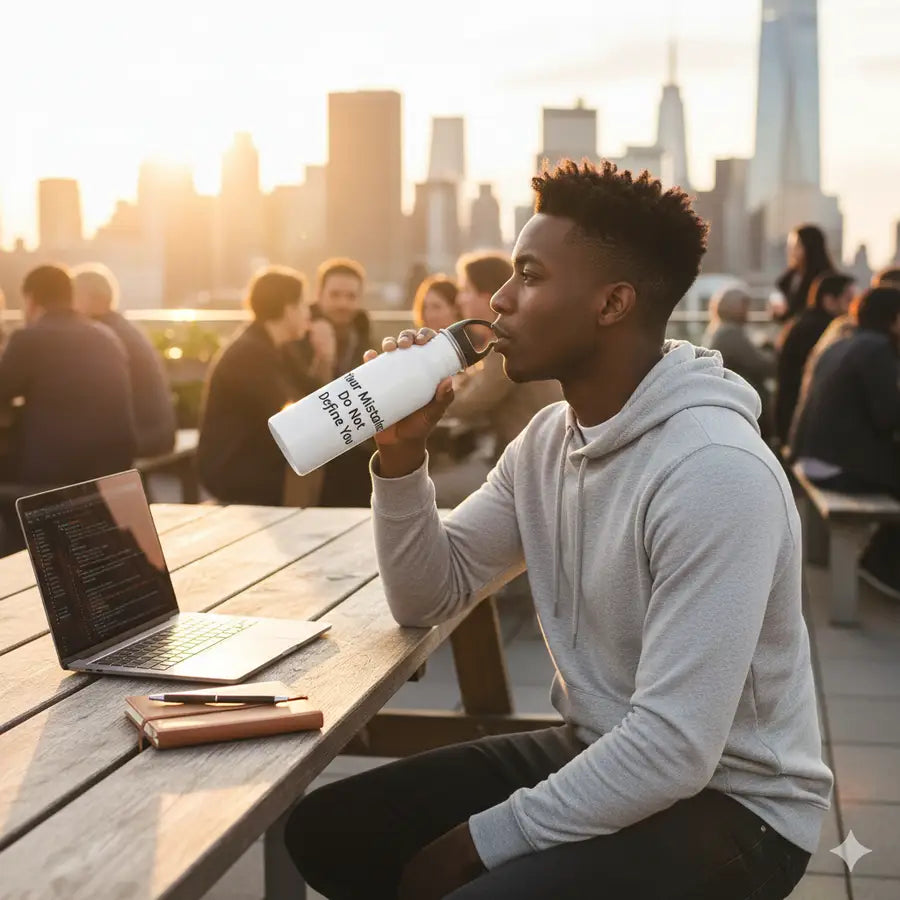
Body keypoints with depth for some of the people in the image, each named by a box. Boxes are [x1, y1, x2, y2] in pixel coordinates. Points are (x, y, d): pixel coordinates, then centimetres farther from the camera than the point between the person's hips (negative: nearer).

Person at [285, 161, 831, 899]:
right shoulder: (549, 437, 2)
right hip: (599, 754, 8)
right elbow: (428, 598, 6)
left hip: (727, 800, -8)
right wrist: (402, 453, -10)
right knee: (327, 829, 4)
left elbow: (674, 751, -29)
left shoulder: (715, 470, -27)